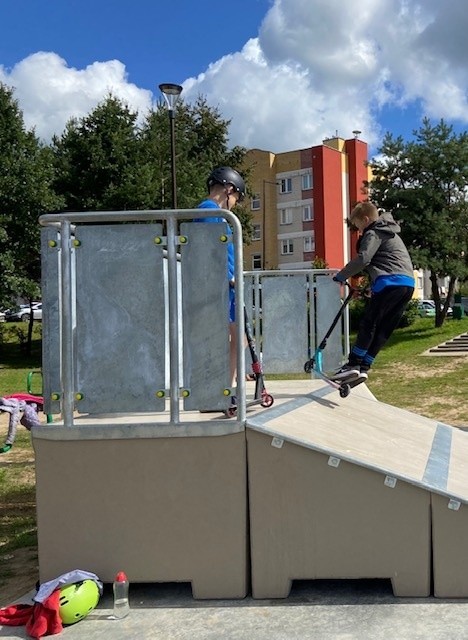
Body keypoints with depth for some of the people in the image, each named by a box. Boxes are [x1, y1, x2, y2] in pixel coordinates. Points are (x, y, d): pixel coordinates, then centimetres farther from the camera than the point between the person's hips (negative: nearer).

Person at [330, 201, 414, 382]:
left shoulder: (374, 233, 0)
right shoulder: (389, 232, 30)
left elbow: (363, 259, -14)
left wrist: (341, 276, -6)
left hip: (391, 282, -9)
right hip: (408, 284, 9)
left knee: (368, 323, -6)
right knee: (384, 328, 5)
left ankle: (353, 364, -8)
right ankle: (363, 367, 6)